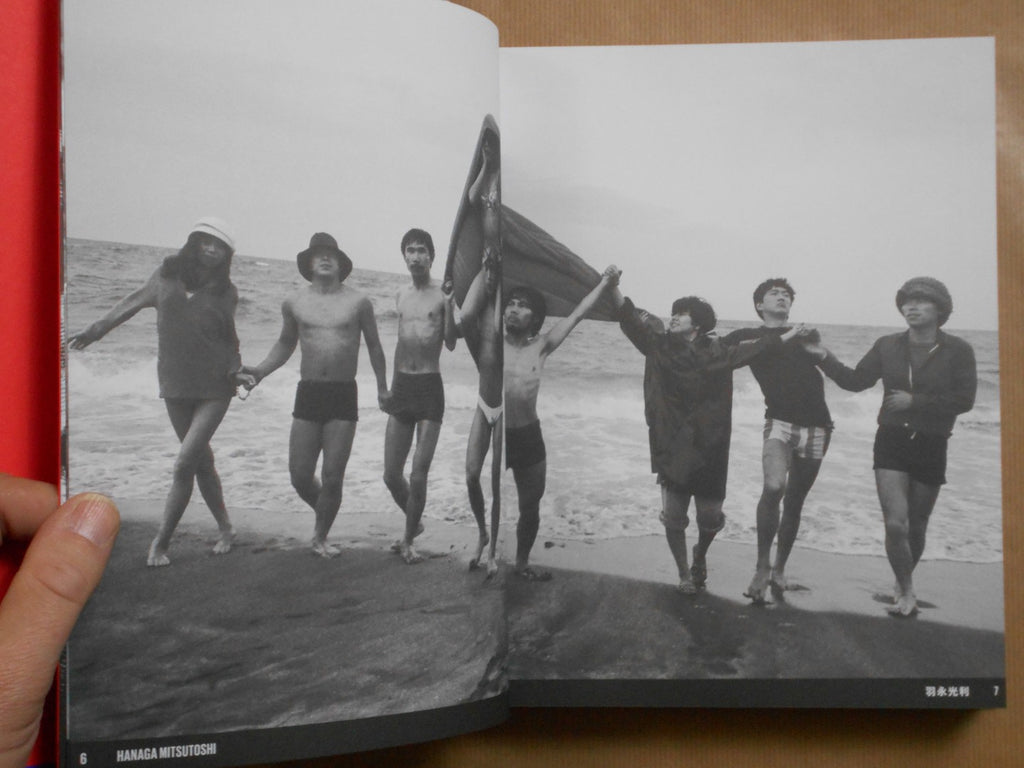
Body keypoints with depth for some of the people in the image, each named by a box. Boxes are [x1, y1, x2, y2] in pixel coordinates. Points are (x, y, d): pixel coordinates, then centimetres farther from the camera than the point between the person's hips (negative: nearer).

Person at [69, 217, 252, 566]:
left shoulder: (225, 292, 3)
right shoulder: (167, 275, 5)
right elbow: (134, 301, 17)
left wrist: (236, 371, -4)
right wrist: (94, 331, 20)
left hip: (214, 388, -2)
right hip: (175, 386, 3)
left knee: (184, 464, -10)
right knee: (201, 461, 11)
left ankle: (160, 542, 1)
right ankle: (225, 529, 27)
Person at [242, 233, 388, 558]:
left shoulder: (358, 301, 1)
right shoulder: (294, 303, 7)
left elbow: (374, 346, 12)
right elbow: (285, 344, 22)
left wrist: (382, 389, 13)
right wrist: (259, 371, 8)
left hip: (344, 396, -2)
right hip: (307, 395, 2)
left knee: (332, 478, -3)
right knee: (300, 476, 0)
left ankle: (320, 536, 18)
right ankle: (323, 514, 30)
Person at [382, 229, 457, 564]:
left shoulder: (441, 296, -3)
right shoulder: (401, 296, 13)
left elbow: (451, 343, -9)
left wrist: (449, 303, -20)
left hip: (430, 388, -5)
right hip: (401, 387, 5)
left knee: (418, 476, -5)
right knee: (391, 475, 6)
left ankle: (408, 540, 12)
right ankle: (414, 521, 32)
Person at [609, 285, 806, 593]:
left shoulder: (718, 353, 0)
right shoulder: (660, 346, 1)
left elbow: (757, 347, 8)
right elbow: (630, 318, -5)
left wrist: (789, 335, 10)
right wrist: (613, 287, -14)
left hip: (708, 449, 0)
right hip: (672, 449, 0)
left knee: (710, 516, 6)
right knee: (673, 517, -1)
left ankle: (700, 555, 40)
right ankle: (684, 574, 22)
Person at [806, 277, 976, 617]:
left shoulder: (958, 350, -6)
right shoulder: (888, 346, 1)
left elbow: (964, 399, -13)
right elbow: (856, 380, 4)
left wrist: (914, 401, -18)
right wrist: (825, 359, -8)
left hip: (931, 446, 0)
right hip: (892, 440, 1)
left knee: (916, 528, 12)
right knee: (895, 524, -11)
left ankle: (903, 583, 37)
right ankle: (907, 593, 6)